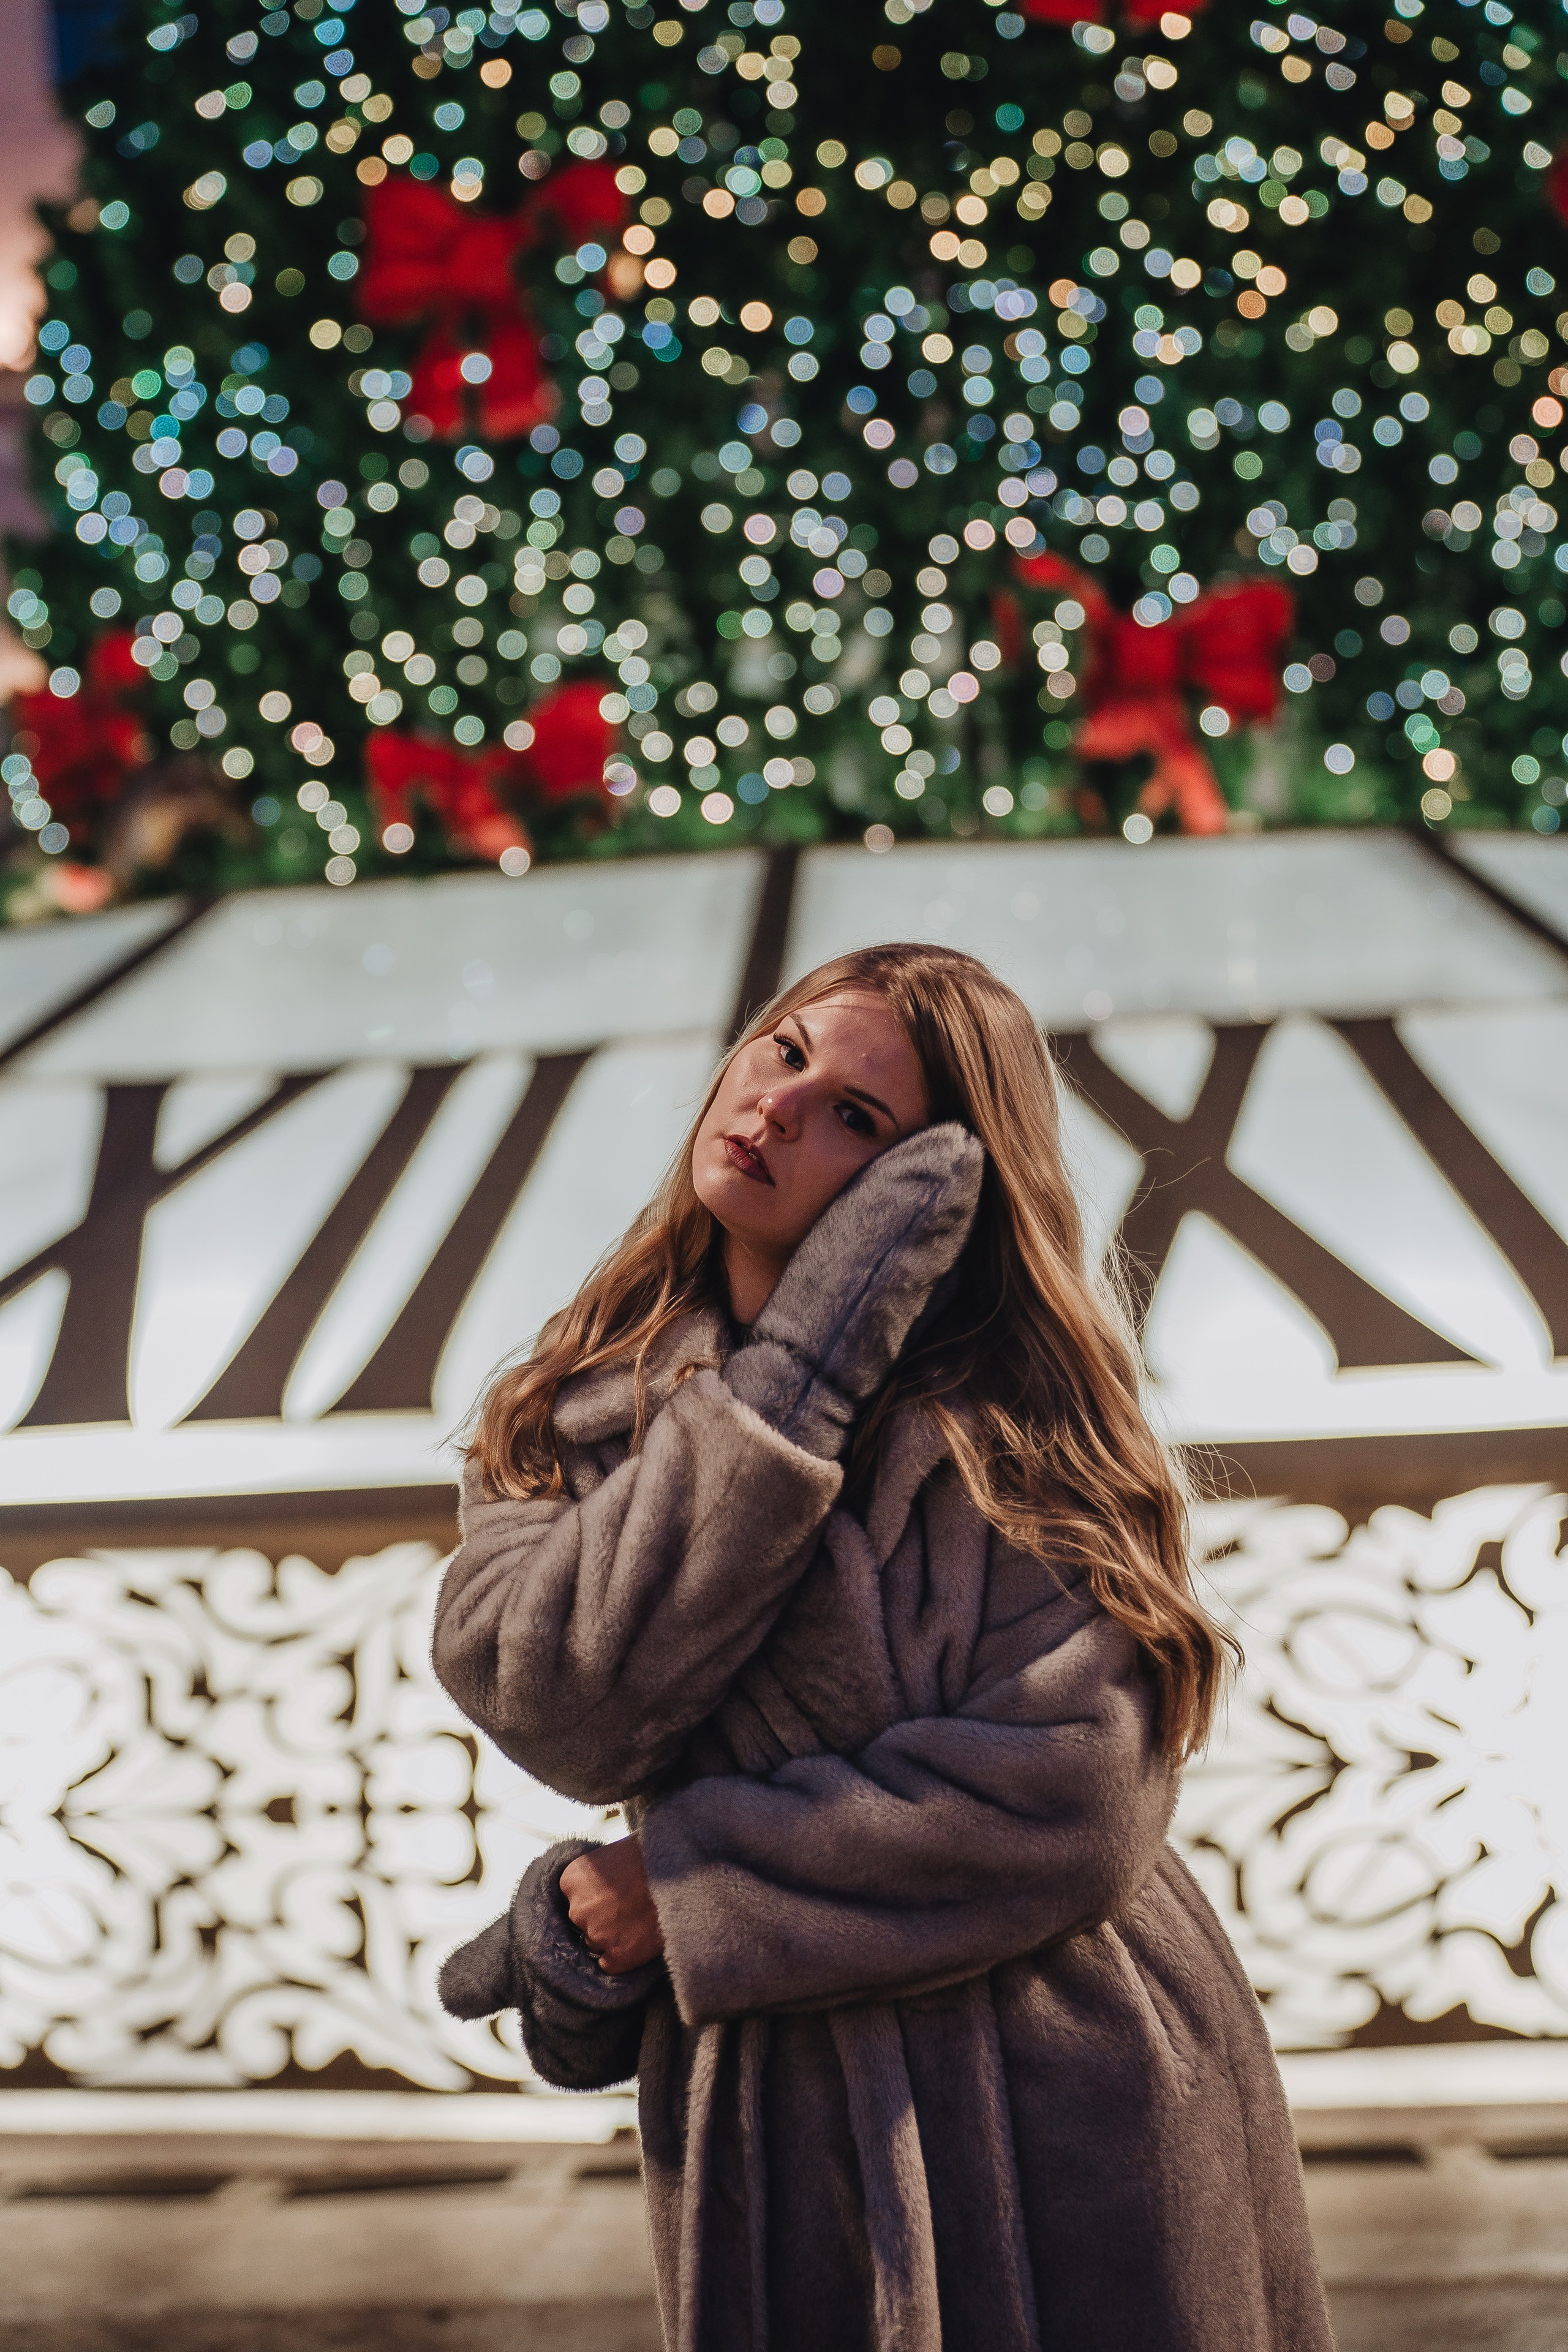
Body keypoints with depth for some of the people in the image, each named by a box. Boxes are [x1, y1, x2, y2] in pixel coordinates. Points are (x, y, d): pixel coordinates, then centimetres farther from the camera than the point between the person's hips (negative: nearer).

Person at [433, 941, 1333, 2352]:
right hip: (769, 2138, 3)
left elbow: (1067, 1800, -18)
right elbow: (560, 1708, -15)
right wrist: (796, 1367, -18)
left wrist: (684, 1892, -14)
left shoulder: (1010, 1418, -10)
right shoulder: (570, 1416, 3)